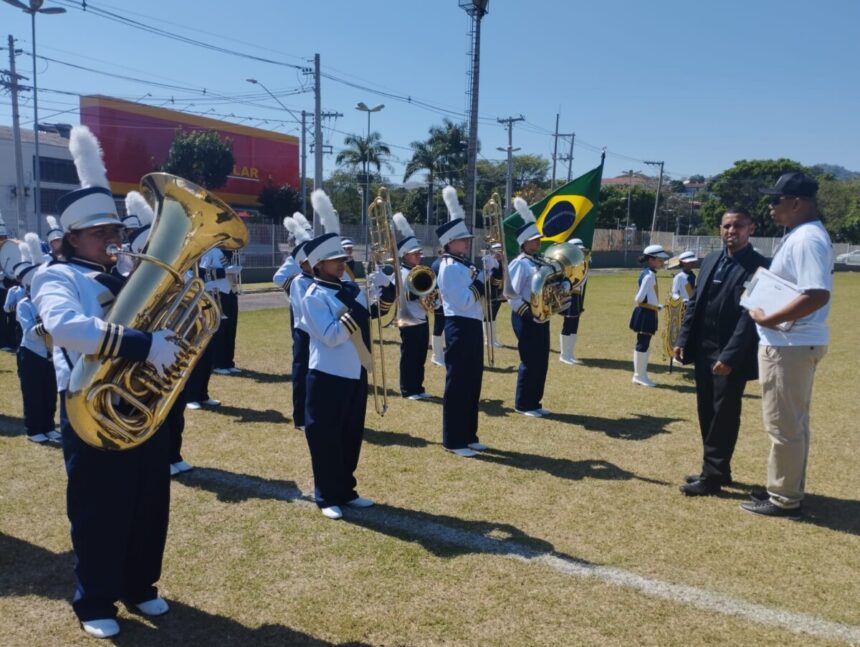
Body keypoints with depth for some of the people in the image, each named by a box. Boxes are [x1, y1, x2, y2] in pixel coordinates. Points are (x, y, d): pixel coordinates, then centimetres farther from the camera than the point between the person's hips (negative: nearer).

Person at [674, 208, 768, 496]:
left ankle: (713, 476, 12)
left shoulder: (759, 266, -11)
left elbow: (750, 316, -17)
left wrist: (729, 356, -22)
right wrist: (682, 339, 6)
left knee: (724, 416, 2)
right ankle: (715, 469, 28)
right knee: (707, 413, 14)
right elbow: (694, 303, 14)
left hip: (732, 357, -7)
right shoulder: (711, 260, 11)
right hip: (703, 351, 7)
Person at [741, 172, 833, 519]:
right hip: (792, 344, 11)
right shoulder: (799, 235, 13)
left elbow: (818, 295, -29)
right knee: (792, 423, 18)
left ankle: (785, 499, 11)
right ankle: (787, 489, 30)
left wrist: (768, 320, -23)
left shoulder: (807, 238, -19)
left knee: (784, 424, 0)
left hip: (791, 346, -11)